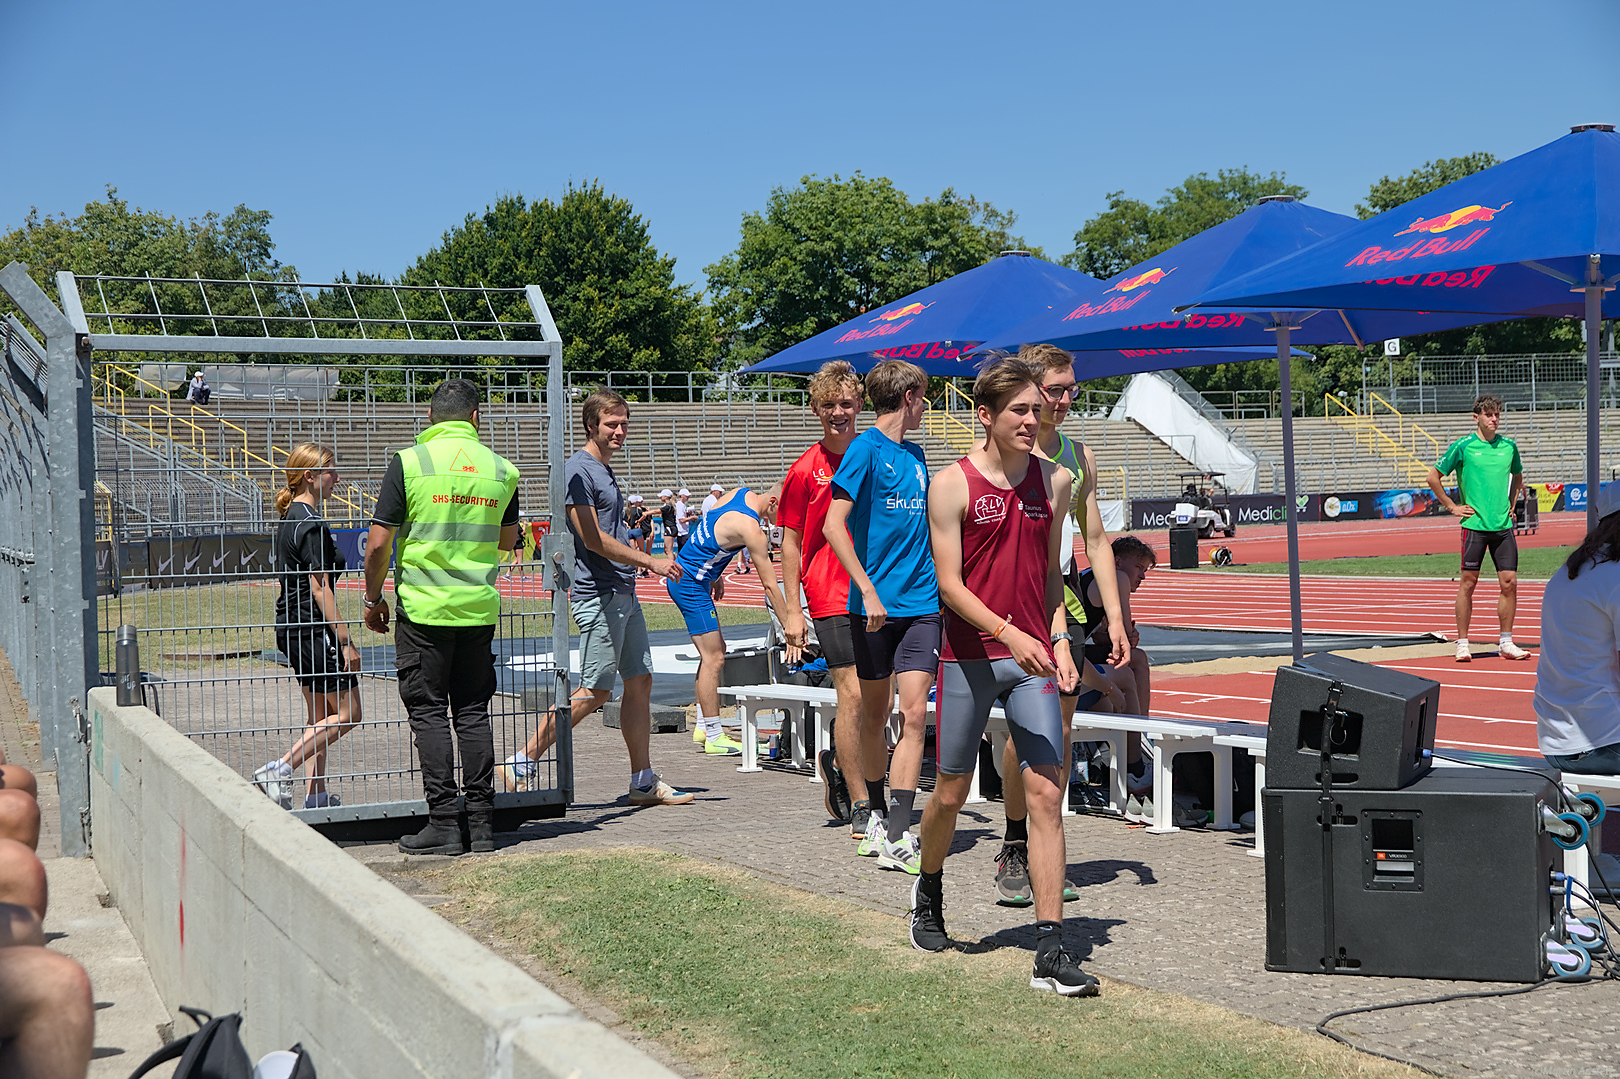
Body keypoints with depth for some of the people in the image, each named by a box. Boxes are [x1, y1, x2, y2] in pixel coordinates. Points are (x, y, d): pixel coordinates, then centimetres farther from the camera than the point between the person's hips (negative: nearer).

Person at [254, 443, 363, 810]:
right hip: (313, 628, -10)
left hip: (291, 625, 10)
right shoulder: (311, 524, -17)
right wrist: (346, 640, -18)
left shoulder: (289, 518, 13)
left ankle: (315, 794, 16)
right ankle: (279, 770, -6)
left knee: (319, 713, 15)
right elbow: (320, 589, -19)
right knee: (347, 712, -3)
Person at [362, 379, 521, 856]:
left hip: (423, 607, -3)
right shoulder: (500, 468, 4)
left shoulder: (408, 462, -7)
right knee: (473, 713, 9)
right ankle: (482, 824, 10)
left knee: (428, 712, 2)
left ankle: (443, 823, 1)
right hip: (480, 608, 4)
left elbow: (379, 543, -7)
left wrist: (373, 598, 6)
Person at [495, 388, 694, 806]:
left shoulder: (605, 470, 18)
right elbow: (594, 540, -18)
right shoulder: (579, 470, -12)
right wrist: (652, 562, -17)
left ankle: (644, 782, 13)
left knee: (639, 682, 8)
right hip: (599, 596, -10)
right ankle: (522, 761, 1)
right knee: (593, 691, -7)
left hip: (624, 595, 10)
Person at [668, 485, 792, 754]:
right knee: (713, 658, -8)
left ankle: (703, 726, 19)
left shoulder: (741, 494, 4)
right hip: (691, 585, -10)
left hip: (681, 577, 10)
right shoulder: (750, 528, -23)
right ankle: (714, 737, -4)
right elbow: (770, 585, -20)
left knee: (715, 650, 14)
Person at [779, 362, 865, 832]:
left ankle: (839, 761, 35)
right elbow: (791, 541, 2)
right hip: (832, 597, -4)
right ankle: (860, 807, 1)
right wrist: (792, 611, -3)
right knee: (853, 694, -8)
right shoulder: (806, 470, -1)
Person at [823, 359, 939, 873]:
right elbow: (834, 526, -13)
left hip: (921, 602, 5)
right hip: (873, 605, -5)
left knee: (913, 714, -7)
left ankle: (896, 835, -9)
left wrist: (942, 584, 23)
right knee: (874, 715, 9)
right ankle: (878, 818, 27)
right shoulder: (866, 448, -6)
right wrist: (868, 590, -19)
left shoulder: (915, 454, 15)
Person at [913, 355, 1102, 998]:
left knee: (1046, 794, -7)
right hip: (969, 658, -2)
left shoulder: (1055, 481, 7)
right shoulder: (952, 486, -5)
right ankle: (929, 891, 41)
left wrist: (1059, 642, 3)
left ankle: (1051, 952, -7)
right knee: (951, 792, 11)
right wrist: (1010, 634, -23)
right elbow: (949, 585, -11)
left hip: (1032, 657, 3)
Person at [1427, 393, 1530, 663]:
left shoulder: (1509, 446, 9)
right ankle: (1462, 644, 8)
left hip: (1503, 525, 4)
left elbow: (1518, 477, 29)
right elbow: (1433, 477, 2)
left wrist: (1511, 504, 16)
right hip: (1474, 524, -4)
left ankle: (1506, 643, 12)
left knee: (1509, 583, 1)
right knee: (1468, 582, 0)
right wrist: (1452, 507, 0)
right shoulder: (1463, 446, -4)